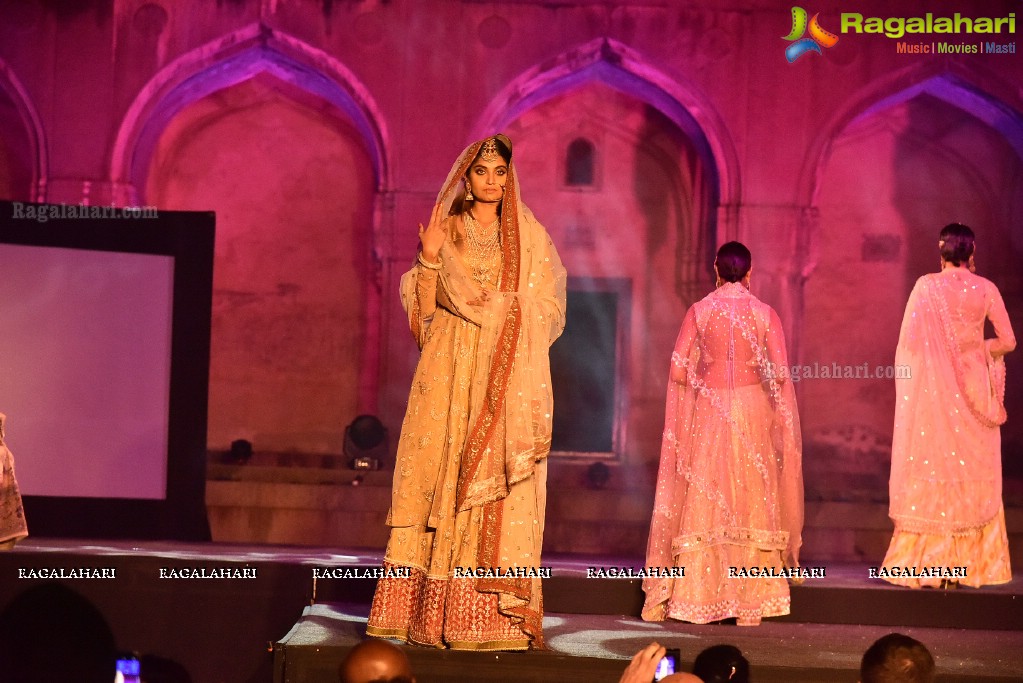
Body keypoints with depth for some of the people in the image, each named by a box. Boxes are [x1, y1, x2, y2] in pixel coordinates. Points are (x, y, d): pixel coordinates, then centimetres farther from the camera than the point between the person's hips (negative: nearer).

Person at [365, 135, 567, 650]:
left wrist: (508, 308, -9)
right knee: (440, 479, -5)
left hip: (508, 376, 0)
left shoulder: (529, 236, 10)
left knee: (502, 487, -7)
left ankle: (494, 616, -8)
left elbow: (548, 308, 7)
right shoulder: (445, 230, 10)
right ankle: (429, 609, -4)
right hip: (450, 374, 0)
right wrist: (428, 259, -9)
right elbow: (425, 309, 4)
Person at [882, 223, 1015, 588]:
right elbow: (1008, 341, 3)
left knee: (931, 469, 2)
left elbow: (909, 341, -7)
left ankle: (927, 564, 0)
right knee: (972, 474, 7)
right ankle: (964, 563, 6)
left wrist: (909, 389, 4)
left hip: (935, 389, -1)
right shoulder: (985, 289, 0)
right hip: (974, 389, 1)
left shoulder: (926, 286, -5)